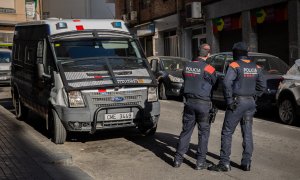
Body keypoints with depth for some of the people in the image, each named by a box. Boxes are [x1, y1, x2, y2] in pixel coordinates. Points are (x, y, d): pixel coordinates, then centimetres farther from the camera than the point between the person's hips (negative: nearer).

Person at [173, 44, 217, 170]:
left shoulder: (187, 66, 2)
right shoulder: (208, 68, -12)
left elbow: (185, 81, 10)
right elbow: (215, 84, 1)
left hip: (189, 102, 4)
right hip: (203, 104, -4)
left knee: (186, 130, 13)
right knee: (204, 132, 7)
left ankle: (178, 159, 14)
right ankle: (200, 162, 10)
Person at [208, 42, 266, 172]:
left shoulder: (235, 65, -10)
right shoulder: (256, 67, 9)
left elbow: (227, 83, -24)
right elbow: (262, 86, 14)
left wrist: (229, 101, -17)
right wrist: (253, 97, 15)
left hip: (237, 102, -6)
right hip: (250, 103, 6)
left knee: (227, 133, 0)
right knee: (247, 133, 12)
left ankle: (224, 163, -1)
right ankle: (246, 162, 16)